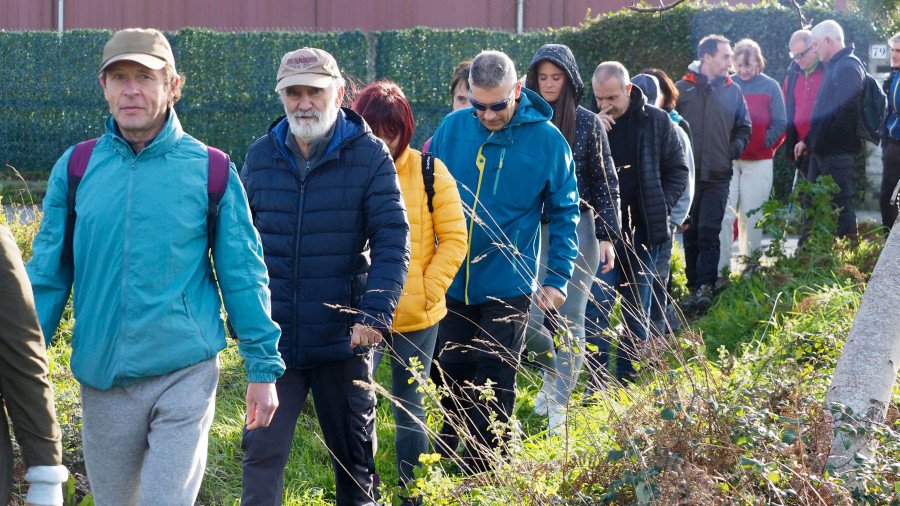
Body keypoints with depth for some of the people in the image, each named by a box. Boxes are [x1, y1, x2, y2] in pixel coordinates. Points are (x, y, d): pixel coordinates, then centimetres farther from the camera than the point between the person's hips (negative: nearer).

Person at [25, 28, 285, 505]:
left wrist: (263, 367, 1)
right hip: (103, 380, 3)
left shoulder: (210, 171, -2)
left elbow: (243, 276, 2)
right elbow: (48, 276, 7)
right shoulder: (75, 170, 3)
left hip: (185, 376, -2)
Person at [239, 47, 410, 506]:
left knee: (353, 454, 14)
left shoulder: (369, 155, -5)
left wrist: (375, 313, -20)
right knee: (262, 450, -5)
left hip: (343, 339, -1)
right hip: (274, 337, 2)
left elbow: (393, 240, -10)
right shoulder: (262, 155, 4)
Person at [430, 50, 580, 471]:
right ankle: (447, 454, 33)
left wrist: (558, 278, -4)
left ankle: (483, 466, 15)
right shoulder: (453, 128, -2)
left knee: (494, 381, 4)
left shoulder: (546, 140, -7)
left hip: (507, 283, -2)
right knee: (453, 372, 13)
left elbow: (564, 212, 0)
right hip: (451, 279, 3)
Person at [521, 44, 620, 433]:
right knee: (525, 319, -5)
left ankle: (558, 406, 3)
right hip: (531, 227, 1)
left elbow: (606, 184, 4)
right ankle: (554, 367, 26)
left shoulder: (587, 124, 2)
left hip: (577, 227, -1)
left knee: (569, 319, -3)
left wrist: (607, 236, -2)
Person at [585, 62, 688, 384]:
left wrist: (660, 208, -5)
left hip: (642, 231, 1)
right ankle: (598, 386, -5)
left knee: (637, 311, 8)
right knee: (597, 309, -8)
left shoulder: (656, 121, 2)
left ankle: (627, 380, 17)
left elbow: (678, 171, 8)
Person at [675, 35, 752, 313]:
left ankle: (705, 287, -14)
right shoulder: (683, 89, 3)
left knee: (708, 232, -10)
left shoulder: (733, 91, 9)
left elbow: (744, 128, 17)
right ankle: (694, 287, 13)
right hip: (687, 174, 0)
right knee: (690, 233, 6)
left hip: (718, 175, 0)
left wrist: (734, 149, 1)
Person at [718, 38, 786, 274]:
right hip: (727, 160, 0)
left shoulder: (770, 87, 3)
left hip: (758, 162, 0)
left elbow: (780, 124, 2)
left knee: (751, 216, 3)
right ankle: (721, 268, -5)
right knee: (724, 213, -8)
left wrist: (764, 142, -7)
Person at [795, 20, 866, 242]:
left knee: (840, 206, -6)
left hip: (837, 154, -10)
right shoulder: (834, 66, 19)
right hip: (821, 151, 10)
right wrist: (808, 141, 18)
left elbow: (847, 111, -21)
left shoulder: (848, 67, -13)